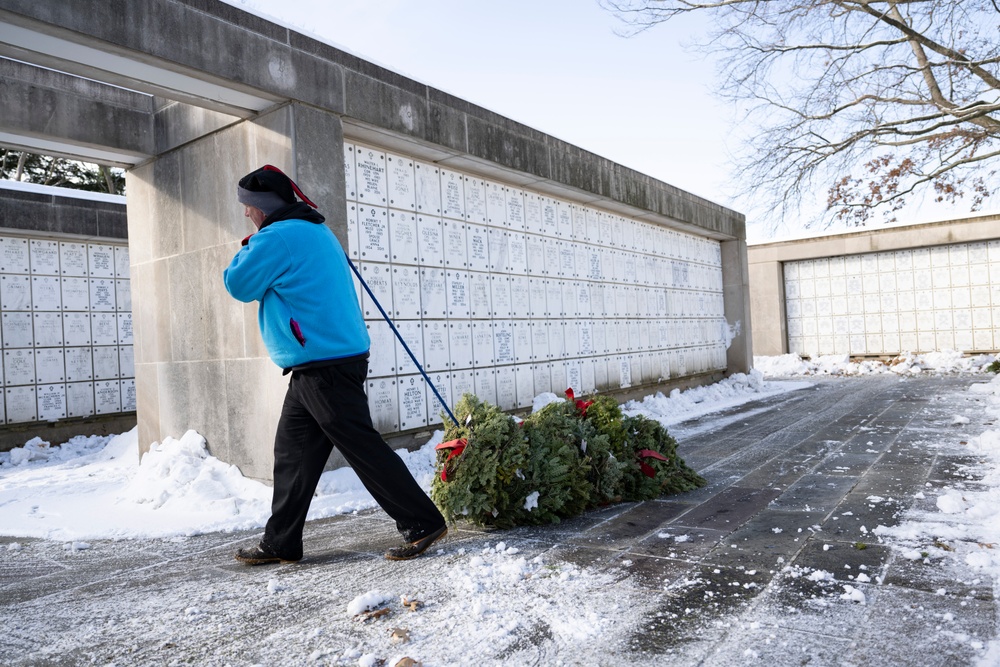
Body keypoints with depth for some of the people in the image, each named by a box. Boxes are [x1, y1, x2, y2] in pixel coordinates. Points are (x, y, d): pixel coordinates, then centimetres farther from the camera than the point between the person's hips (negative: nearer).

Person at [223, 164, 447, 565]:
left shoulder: (277, 238, -12)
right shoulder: (316, 231, 20)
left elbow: (239, 285, -5)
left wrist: (248, 250, 11)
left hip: (324, 367, -10)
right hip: (323, 364, 10)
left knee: (362, 448, -6)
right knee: (292, 454, 14)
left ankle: (423, 524, 1)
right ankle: (280, 543, 23)